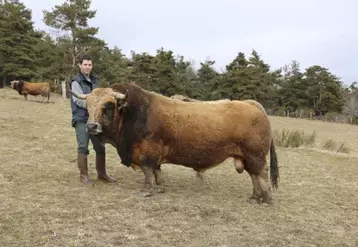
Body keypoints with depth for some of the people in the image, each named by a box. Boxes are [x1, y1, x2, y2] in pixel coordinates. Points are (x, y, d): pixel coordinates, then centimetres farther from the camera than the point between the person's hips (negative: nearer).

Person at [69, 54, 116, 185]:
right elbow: (79, 100, -17)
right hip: (81, 120, -6)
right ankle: (83, 175, 8)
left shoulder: (94, 80, 15)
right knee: (83, 148, -4)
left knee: (100, 147, 9)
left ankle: (101, 173, 22)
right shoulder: (76, 81, -6)